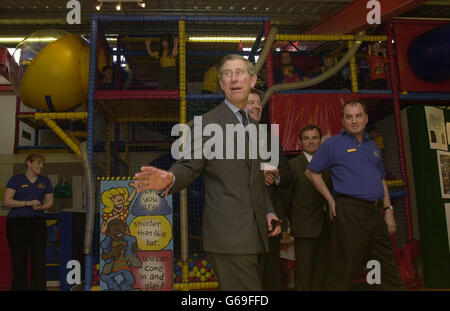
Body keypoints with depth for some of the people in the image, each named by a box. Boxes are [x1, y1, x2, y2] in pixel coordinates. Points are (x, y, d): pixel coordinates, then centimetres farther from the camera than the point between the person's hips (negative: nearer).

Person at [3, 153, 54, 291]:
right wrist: (28, 203, -15)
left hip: (37, 222, 2)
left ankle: (38, 287, 0)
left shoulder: (45, 181, 13)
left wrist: (41, 207, -8)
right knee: (19, 259, 1)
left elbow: (50, 202, 14)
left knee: (39, 257, -4)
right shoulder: (15, 179, 3)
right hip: (16, 222, -2)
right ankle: (19, 287, 12)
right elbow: (7, 201, -5)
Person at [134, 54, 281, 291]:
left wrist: (269, 211, 10)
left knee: (253, 285, 16)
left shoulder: (254, 125, 16)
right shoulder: (206, 123, -4)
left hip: (255, 233, 7)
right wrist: (170, 178, -29)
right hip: (228, 234, -7)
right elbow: (189, 168, -7)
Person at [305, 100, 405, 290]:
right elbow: (312, 172, 1)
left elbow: (381, 181, 22)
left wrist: (388, 211, 13)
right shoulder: (333, 144, 1)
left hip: (376, 212, 6)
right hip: (349, 212, -6)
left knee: (389, 269, 13)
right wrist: (331, 201, -4)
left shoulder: (373, 146, 19)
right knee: (344, 273, 0)